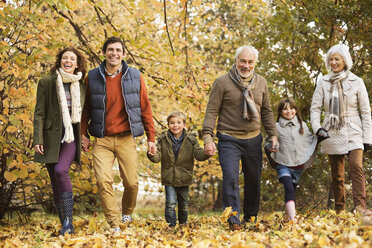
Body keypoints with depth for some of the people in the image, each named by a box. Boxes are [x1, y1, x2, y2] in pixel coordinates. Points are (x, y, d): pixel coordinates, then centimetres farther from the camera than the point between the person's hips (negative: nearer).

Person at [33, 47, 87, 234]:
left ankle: (69, 220, -20)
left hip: (72, 137, 0)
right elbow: (39, 113, 0)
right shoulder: (46, 82, 3)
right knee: (56, 184, 2)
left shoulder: (81, 86, 10)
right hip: (52, 137, 1)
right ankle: (65, 225, 10)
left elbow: (85, 114, 18)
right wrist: (37, 139, -8)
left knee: (61, 171, -25)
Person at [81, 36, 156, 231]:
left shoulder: (134, 76, 4)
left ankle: (127, 213, 29)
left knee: (131, 182, -1)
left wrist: (151, 137, 5)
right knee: (103, 181, -12)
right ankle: (114, 225, -5)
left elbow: (145, 108, 7)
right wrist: (83, 133, 6)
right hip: (102, 140, 0)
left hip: (126, 139, 0)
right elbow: (86, 108, 13)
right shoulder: (92, 77, 4)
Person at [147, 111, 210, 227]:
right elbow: (158, 157, -9)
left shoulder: (191, 139, -4)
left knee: (184, 203, 15)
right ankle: (171, 225, 1)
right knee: (170, 203, -9)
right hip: (169, 178, -1)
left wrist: (206, 153, -32)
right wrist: (152, 155, -32)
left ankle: (183, 225, 33)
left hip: (184, 178, 1)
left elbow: (198, 154, -10)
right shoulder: (163, 139, -5)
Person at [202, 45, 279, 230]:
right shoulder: (222, 82, -5)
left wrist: (273, 135, 11)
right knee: (230, 178, -15)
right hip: (229, 140, -4)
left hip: (253, 139, 4)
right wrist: (208, 137, -14)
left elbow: (266, 111, 18)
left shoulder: (261, 83, 9)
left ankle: (251, 218, 26)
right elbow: (211, 111, -5)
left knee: (253, 179, 11)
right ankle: (233, 221, -11)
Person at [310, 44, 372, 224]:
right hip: (332, 133, 2)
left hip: (353, 132, -2)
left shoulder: (356, 82, 4)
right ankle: (339, 209, 12)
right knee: (337, 174, 5)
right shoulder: (323, 83, 8)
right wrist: (317, 127, -12)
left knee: (356, 167, -20)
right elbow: (315, 107, 7)